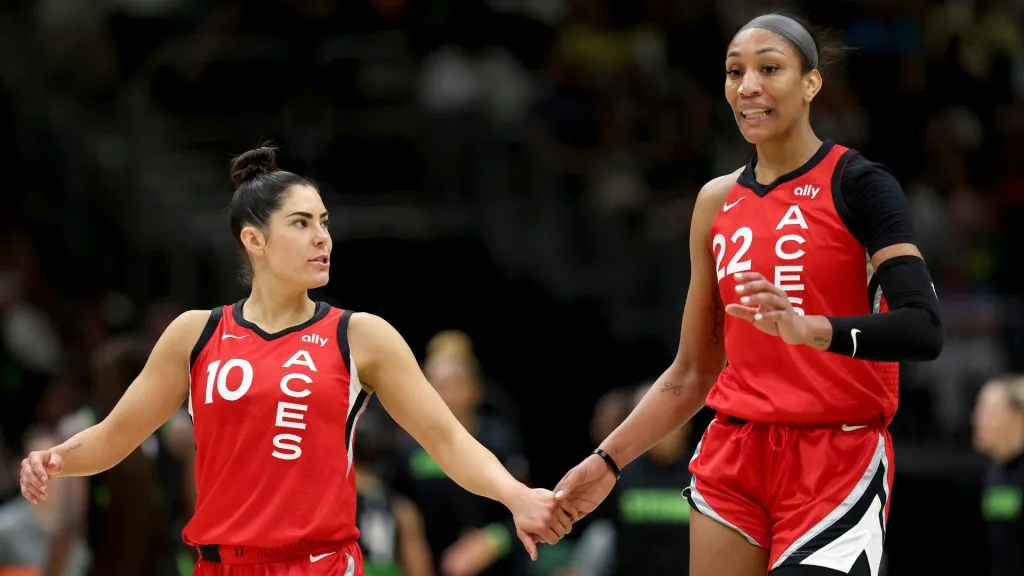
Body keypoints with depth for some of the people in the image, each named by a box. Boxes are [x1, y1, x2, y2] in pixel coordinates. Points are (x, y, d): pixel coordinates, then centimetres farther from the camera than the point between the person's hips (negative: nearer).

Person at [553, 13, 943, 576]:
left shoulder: (857, 184, -6)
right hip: (734, 458, 5)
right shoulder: (717, 201, 11)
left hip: (837, 462, -5)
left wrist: (809, 329, -35)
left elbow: (922, 328, -20)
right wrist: (607, 462, 10)